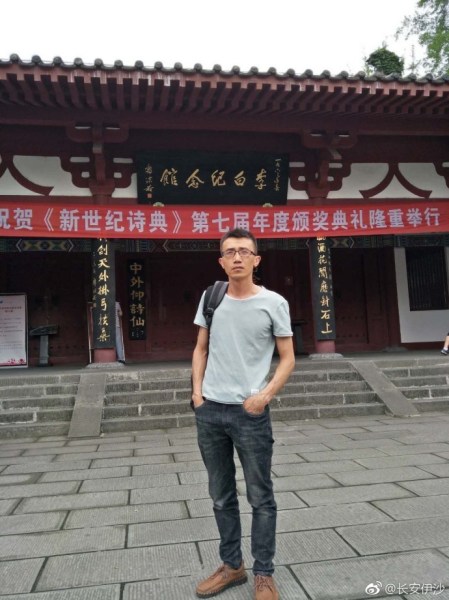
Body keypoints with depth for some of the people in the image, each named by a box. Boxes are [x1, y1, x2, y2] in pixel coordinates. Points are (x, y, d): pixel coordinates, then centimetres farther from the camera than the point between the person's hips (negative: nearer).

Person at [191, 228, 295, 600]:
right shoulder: (210, 297, 6)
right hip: (209, 412, 4)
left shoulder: (273, 303, -5)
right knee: (222, 496, 16)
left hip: (251, 413, -4)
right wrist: (196, 389, 3)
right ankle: (232, 566, 33)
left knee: (260, 498, 7)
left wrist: (265, 395, -15)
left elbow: (288, 358, -2)